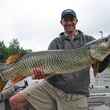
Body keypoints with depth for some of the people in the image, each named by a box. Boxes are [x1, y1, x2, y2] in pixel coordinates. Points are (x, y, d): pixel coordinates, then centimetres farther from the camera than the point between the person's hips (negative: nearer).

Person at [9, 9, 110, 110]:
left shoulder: (89, 40, 9)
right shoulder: (56, 42, 10)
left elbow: (98, 68, 2)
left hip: (76, 93, -1)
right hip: (51, 85, 1)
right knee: (15, 101, -8)